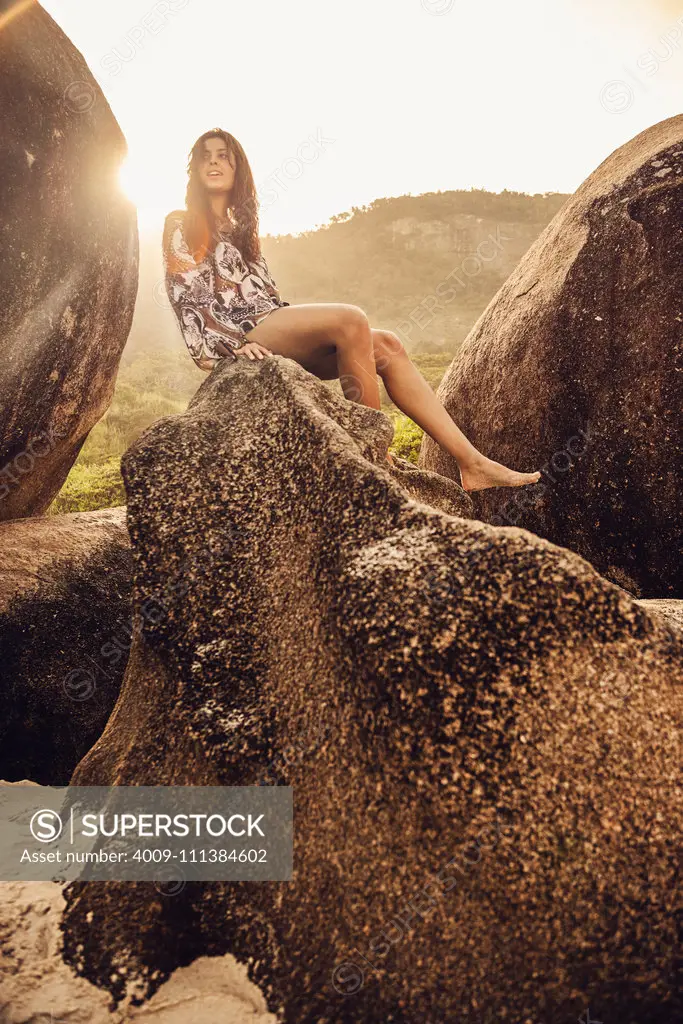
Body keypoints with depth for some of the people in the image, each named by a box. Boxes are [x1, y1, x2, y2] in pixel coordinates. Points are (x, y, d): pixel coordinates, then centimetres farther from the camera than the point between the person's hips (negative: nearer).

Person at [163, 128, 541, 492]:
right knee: (351, 319, -29)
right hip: (245, 335, -7)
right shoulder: (181, 226, 8)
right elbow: (187, 299, -3)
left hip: (276, 325, 7)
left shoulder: (239, 226, 29)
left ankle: (471, 462, -17)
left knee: (386, 346, -11)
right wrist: (233, 343, -15)